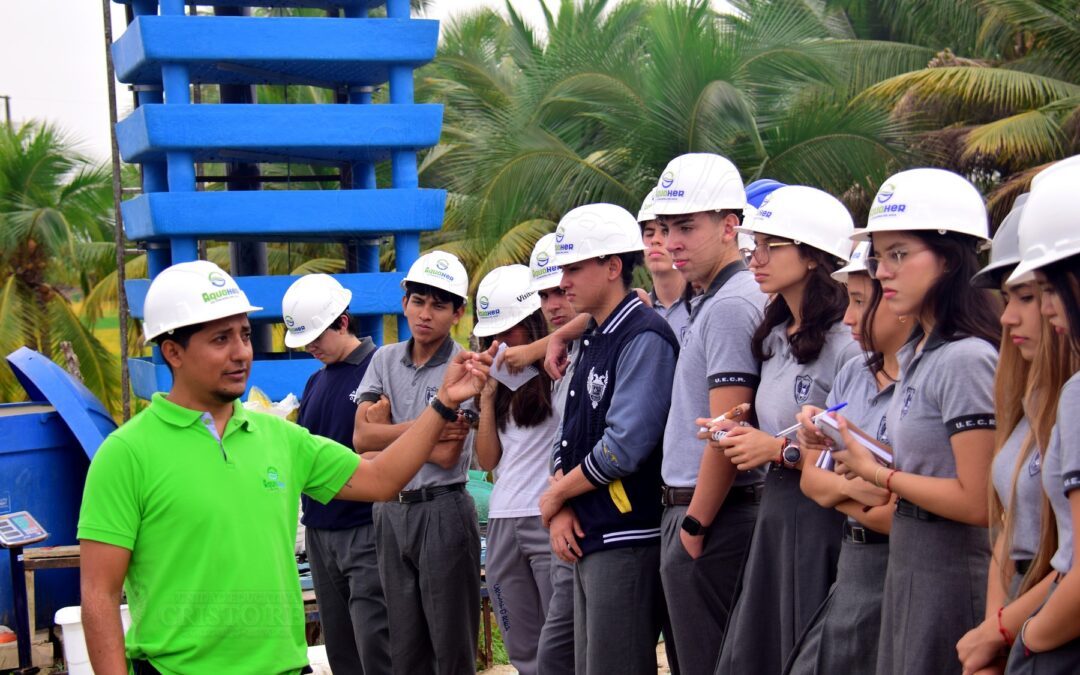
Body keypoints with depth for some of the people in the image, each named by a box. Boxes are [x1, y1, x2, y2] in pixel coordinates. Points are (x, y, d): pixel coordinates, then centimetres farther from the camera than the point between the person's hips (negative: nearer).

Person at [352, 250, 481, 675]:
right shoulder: (385, 360, 8)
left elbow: (446, 455, -16)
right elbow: (362, 438, -2)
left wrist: (387, 431, -5)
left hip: (442, 511, -5)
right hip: (391, 511, 5)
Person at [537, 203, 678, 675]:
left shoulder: (644, 338, -14)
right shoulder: (592, 341, 15)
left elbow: (624, 448, -21)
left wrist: (557, 495, -6)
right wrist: (562, 513, 2)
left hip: (626, 540, -9)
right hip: (588, 541, 9)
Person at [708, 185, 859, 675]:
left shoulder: (845, 345, -14)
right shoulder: (775, 339, 13)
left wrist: (780, 449, -14)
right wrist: (745, 441, 8)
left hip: (823, 521, -8)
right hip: (774, 516, 8)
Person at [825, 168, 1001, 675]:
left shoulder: (967, 358, -18)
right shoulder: (914, 354, 11)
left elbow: (976, 502, -21)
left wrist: (876, 472, -11)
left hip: (953, 575, -9)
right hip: (909, 566, 9)